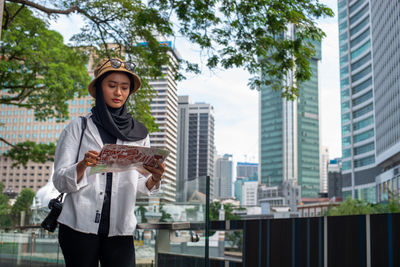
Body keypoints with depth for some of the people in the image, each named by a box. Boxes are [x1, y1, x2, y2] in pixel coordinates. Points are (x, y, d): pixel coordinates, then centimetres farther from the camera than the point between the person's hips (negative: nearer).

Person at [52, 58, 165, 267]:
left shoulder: (139, 133, 12)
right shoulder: (78, 128, 6)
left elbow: (141, 186, 9)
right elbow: (59, 181, 0)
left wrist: (154, 179, -13)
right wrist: (83, 165, -20)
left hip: (119, 228, 2)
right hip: (80, 226, -1)